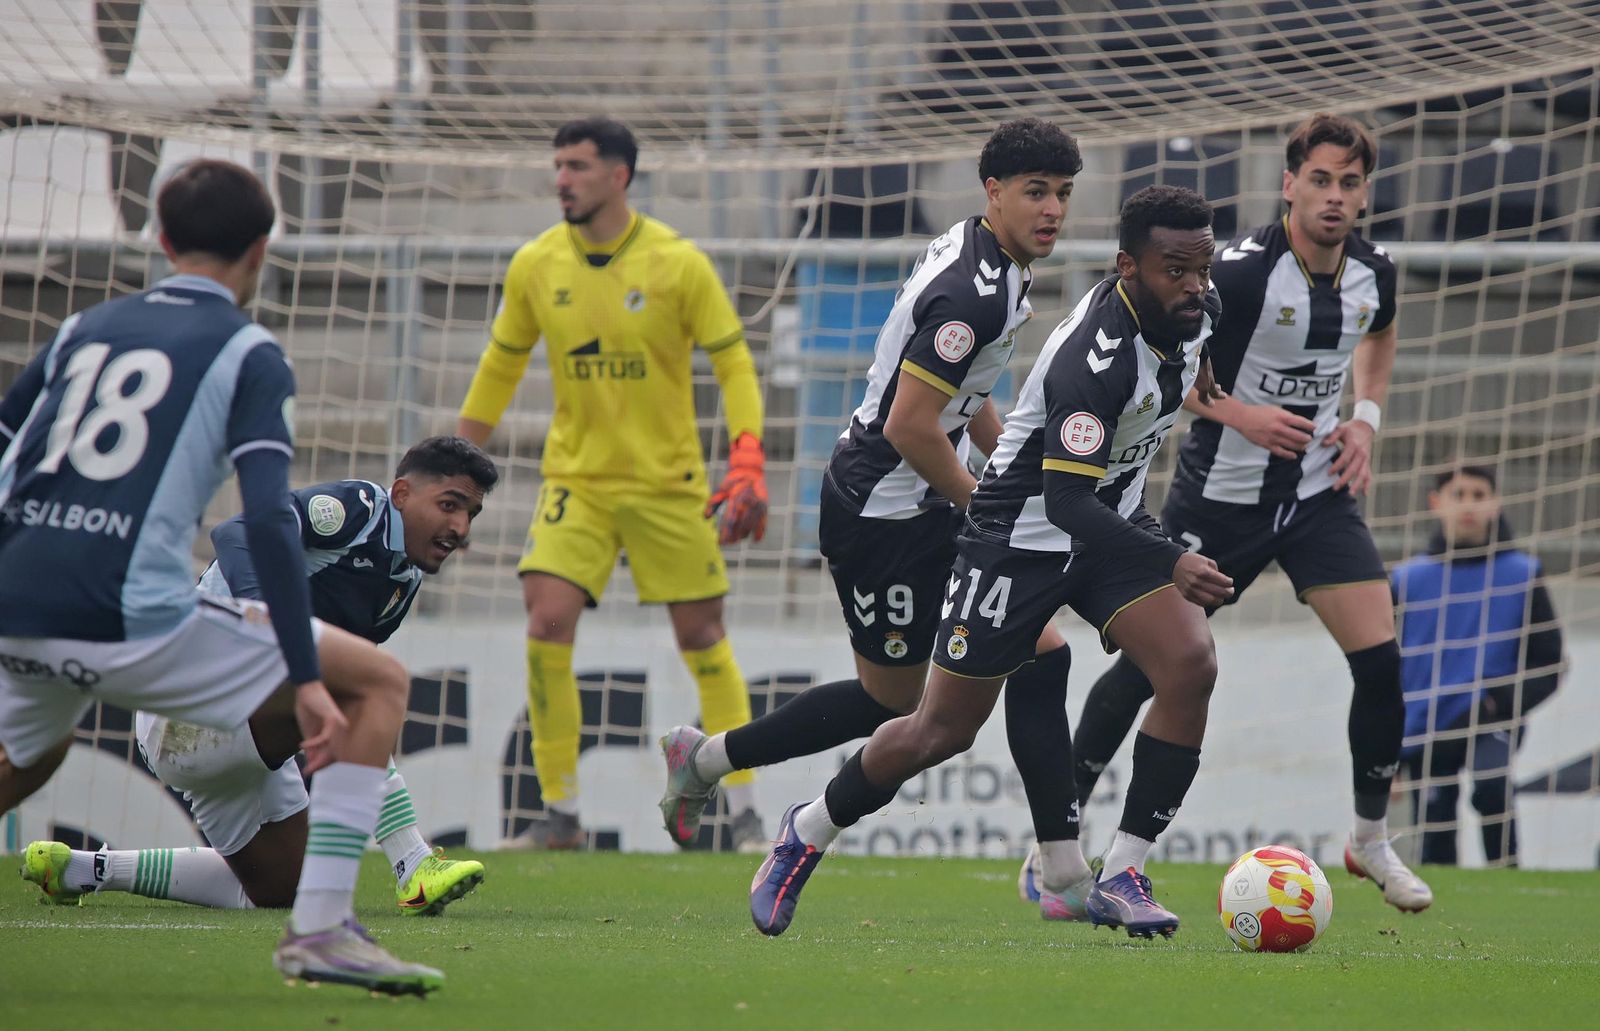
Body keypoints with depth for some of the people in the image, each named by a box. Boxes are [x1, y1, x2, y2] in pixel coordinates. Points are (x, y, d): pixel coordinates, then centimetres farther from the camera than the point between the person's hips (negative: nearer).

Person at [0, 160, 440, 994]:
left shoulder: (84, 330, 20)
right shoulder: (247, 354, 2)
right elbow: (268, 519, -10)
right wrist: (306, 680, -11)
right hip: (132, 625, -6)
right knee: (376, 684, 5)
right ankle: (319, 927, -6)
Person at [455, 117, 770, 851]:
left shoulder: (678, 264, -9)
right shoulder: (534, 267, 0)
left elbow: (734, 364, -5)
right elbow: (499, 369, 14)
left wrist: (747, 463, -17)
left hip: (669, 481, -2)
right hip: (575, 478, 2)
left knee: (701, 636, 3)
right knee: (546, 624, -14)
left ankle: (743, 809, 15)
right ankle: (560, 811, -5)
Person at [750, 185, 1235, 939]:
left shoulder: (1199, 311, -8)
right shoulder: (1097, 357, -34)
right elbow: (1067, 498, -39)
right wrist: (1170, 564, -47)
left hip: (1112, 522, 6)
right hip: (1022, 532, -6)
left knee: (1190, 664, -19)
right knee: (944, 730, 4)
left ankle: (1121, 877, -13)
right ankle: (807, 834, 31)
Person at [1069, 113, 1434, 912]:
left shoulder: (1374, 275, -3)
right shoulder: (1241, 271, -21)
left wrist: (1366, 417, 5)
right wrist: (1238, 413, -22)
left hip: (1319, 491, 4)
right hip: (1221, 492, -4)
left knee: (1380, 659, -8)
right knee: (1149, 663, -1)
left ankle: (1371, 841, 11)